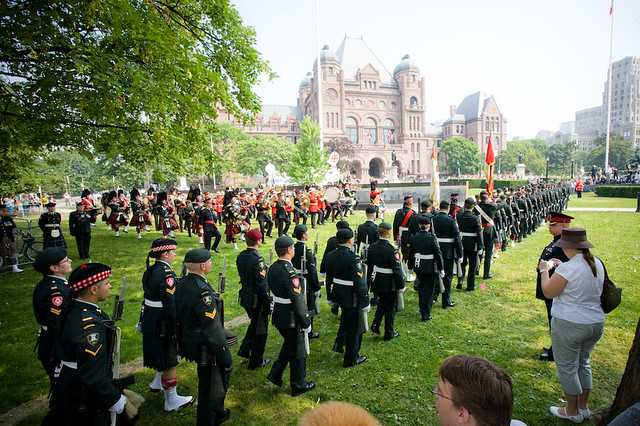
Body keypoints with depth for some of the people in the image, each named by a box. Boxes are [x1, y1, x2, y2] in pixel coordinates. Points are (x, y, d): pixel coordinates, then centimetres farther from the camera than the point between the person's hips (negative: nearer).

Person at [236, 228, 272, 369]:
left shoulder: (240, 256, 0)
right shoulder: (257, 259, -26)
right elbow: (262, 285, -24)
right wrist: (268, 303, -15)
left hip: (245, 297, 8)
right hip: (257, 300, -8)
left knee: (254, 323, 29)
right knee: (260, 330, 10)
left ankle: (245, 350, 36)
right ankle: (256, 361, 24)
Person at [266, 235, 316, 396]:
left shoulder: (272, 268, 0)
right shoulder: (290, 272, -27)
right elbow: (298, 300, -26)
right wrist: (305, 322, -16)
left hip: (278, 317, 8)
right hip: (292, 319, -8)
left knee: (289, 345, 28)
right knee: (299, 352, 11)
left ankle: (275, 374, 31)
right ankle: (298, 385, 27)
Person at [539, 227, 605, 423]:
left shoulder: (568, 268, -24)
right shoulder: (597, 263, 0)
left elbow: (548, 292, -15)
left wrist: (545, 270, -3)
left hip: (569, 325, -8)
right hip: (596, 323, 8)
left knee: (567, 368, 10)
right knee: (583, 363, 24)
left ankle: (572, 411, 26)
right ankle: (583, 407, 39)